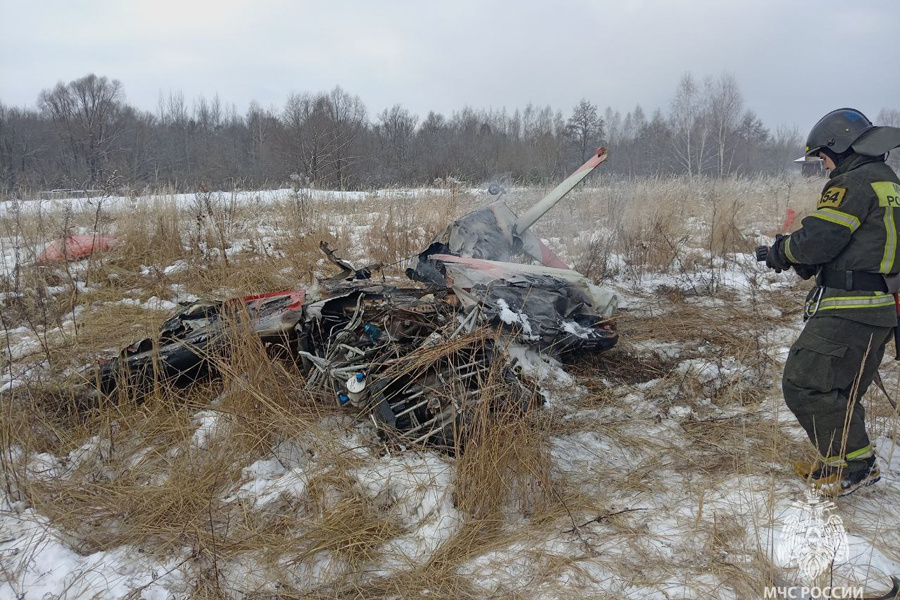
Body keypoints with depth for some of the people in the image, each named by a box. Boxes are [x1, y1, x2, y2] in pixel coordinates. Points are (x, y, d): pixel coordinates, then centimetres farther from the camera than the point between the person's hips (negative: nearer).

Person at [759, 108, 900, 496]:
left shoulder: (853, 183, -13)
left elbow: (818, 240, -20)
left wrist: (782, 251, 1)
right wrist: (802, 262, 14)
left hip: (847, 311, -10)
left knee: (804, 384, -7)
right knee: (841, 391, 18)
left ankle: (855, 464, -1)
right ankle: (837, 463, 26)